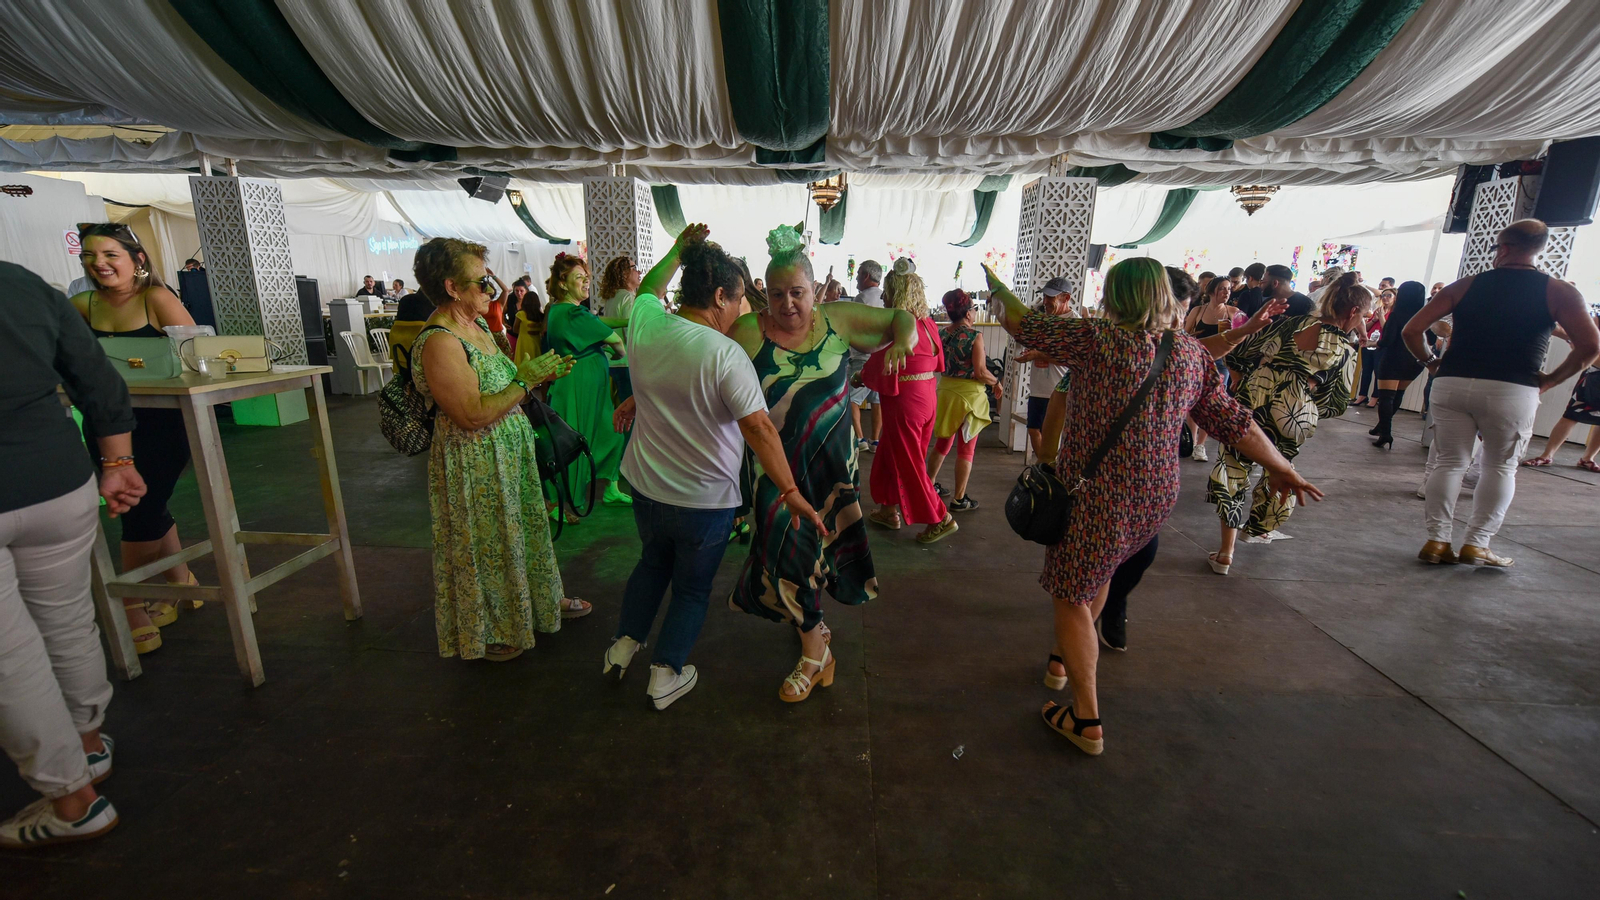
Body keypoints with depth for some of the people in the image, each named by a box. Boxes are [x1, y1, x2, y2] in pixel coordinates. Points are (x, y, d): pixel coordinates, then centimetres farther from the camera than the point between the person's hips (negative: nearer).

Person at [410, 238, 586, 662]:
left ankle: (543, 598, 43)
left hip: (511, 451, 9)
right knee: (486, 544, 7)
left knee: (525, 527, 22)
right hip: (474, 464, -9)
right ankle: (485, 632, 29)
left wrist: (543, 374, 0)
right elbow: (472, 414, -27)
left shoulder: (476, 325, 7)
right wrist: (526, 379, -21)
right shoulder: (438, 342, -22)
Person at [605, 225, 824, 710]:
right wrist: (792, 492, -21)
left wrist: (679, 250, 27)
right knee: (692, 587, 18)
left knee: (652, 561, 32)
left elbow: (648, 287, 17)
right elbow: (759, 427, -27)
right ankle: (666, 676, 31)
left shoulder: (644, 324, -8)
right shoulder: (726, 354, -25)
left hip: (645, 486, 6)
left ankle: (624, 643, 44)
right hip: (705, 499, -5)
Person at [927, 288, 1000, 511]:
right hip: (969, 395, -6)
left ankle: (930, 486, 30)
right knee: (966, 449, 4)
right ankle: (959, 499, 9)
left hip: (944, 392, 6)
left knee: (942, 443, 21)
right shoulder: (974, 336, -16)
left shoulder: (941, 334, 0)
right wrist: (997, 383, -2)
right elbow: (980, 372, -18)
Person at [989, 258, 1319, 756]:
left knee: (1072, 595, 6)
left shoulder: (1098, 339, -15)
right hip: (1157, 495, 7)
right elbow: (1233, 420, 8)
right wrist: (1283, 469, 22)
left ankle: (1087, 720, 13)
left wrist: (995, 285, 11)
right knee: (1100, 568, 29)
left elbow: (1022, 324, -8)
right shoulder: (1193, 353, 3)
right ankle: (1062, 660, 47)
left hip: (1095, 494, -7)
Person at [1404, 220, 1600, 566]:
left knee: (1450, 462, 9)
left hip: (1452, 384, 1)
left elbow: (1411, 331, 0)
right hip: (1512, 391, -1)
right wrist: (1550, 379, 8)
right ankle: (1476, 544, 8)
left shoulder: (1464, 286, 7)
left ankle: (1437, 540, 6)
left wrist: (1431, 362, 13)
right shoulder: (1559, 292, 5)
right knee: (1501, 467, 11)